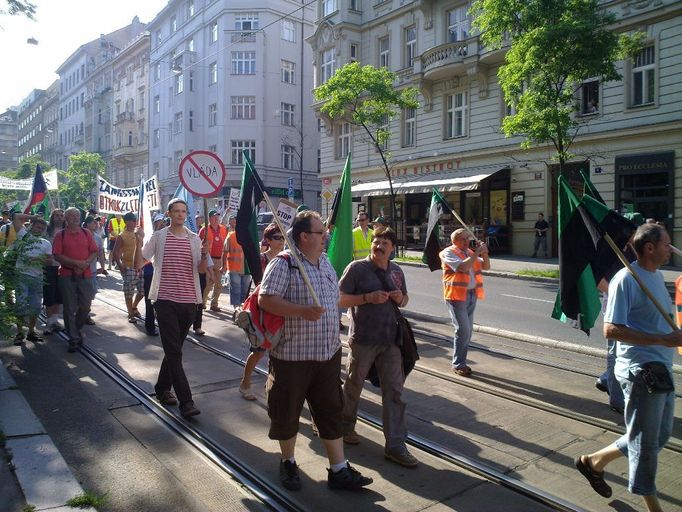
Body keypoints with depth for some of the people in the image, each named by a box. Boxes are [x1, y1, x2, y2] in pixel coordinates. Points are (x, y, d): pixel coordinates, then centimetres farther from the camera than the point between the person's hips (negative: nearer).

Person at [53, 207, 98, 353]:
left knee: (85, 306, 7)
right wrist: (76, 263, -17)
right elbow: (57, 256, -7)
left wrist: (86, 263, -12)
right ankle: (74, 338, 9)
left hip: (85, 275, 3)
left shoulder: (86, 233, 9)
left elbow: (94, 252, 7)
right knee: (69, 308, 1)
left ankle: (77, 329, 31)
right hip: (67, 276, -2)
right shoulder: (60, 235, 1)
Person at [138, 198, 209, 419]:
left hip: (189, 301, 3)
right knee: (174, 352, -6)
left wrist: (204, 255, -12)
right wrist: (139, 242, -12)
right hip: (165, 300, -3)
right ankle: (185, 401, -4)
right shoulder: (158, 236, 2)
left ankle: (162, 388, 33)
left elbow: (201, 269, 8)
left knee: (173, 350, 15)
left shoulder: (194, 239, 8)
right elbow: (139, 263, 3)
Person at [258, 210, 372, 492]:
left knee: (331, 411, 11)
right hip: (293, 355, -6)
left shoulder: (325, 261, 11)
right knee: (287, 412, 10)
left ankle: (339, 470, 22)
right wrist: (302, 311, -28)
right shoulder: (283, 264, -14)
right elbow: (265, 299, -22)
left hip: (329, 353, 7)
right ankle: (288, 463, 33)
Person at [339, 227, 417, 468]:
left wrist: (401, 298, -4)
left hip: (390, 339, 4)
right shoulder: (357, 268, -8)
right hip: (363, 339, -4)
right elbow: (340, 299, -9)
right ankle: (345, 426, 39)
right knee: (353, 386, 14)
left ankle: (395, 445, 14)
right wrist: (368, 297, -21)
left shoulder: (396, 271, 8)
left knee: (394, 391, 4)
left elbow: (404, 300, 20)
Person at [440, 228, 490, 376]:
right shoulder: (449, 253, -7)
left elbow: (486, 266, 14)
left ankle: (461, 362, 21)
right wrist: (477, 253, -16)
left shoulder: (470, 252, 17)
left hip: (472, 295, 8)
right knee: (463, 330, -11)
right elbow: (463, 267, -22)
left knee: (468, 330, 10)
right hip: (457, 296, -8)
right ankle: (458, 364, 1)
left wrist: (484, 252, -2)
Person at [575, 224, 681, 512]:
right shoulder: (626, 279, -18)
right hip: (640, 370, -10)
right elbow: (611, 330, -23)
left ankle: (594, 462, 33)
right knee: (646, 442, 7)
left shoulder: (657, 276, 11)